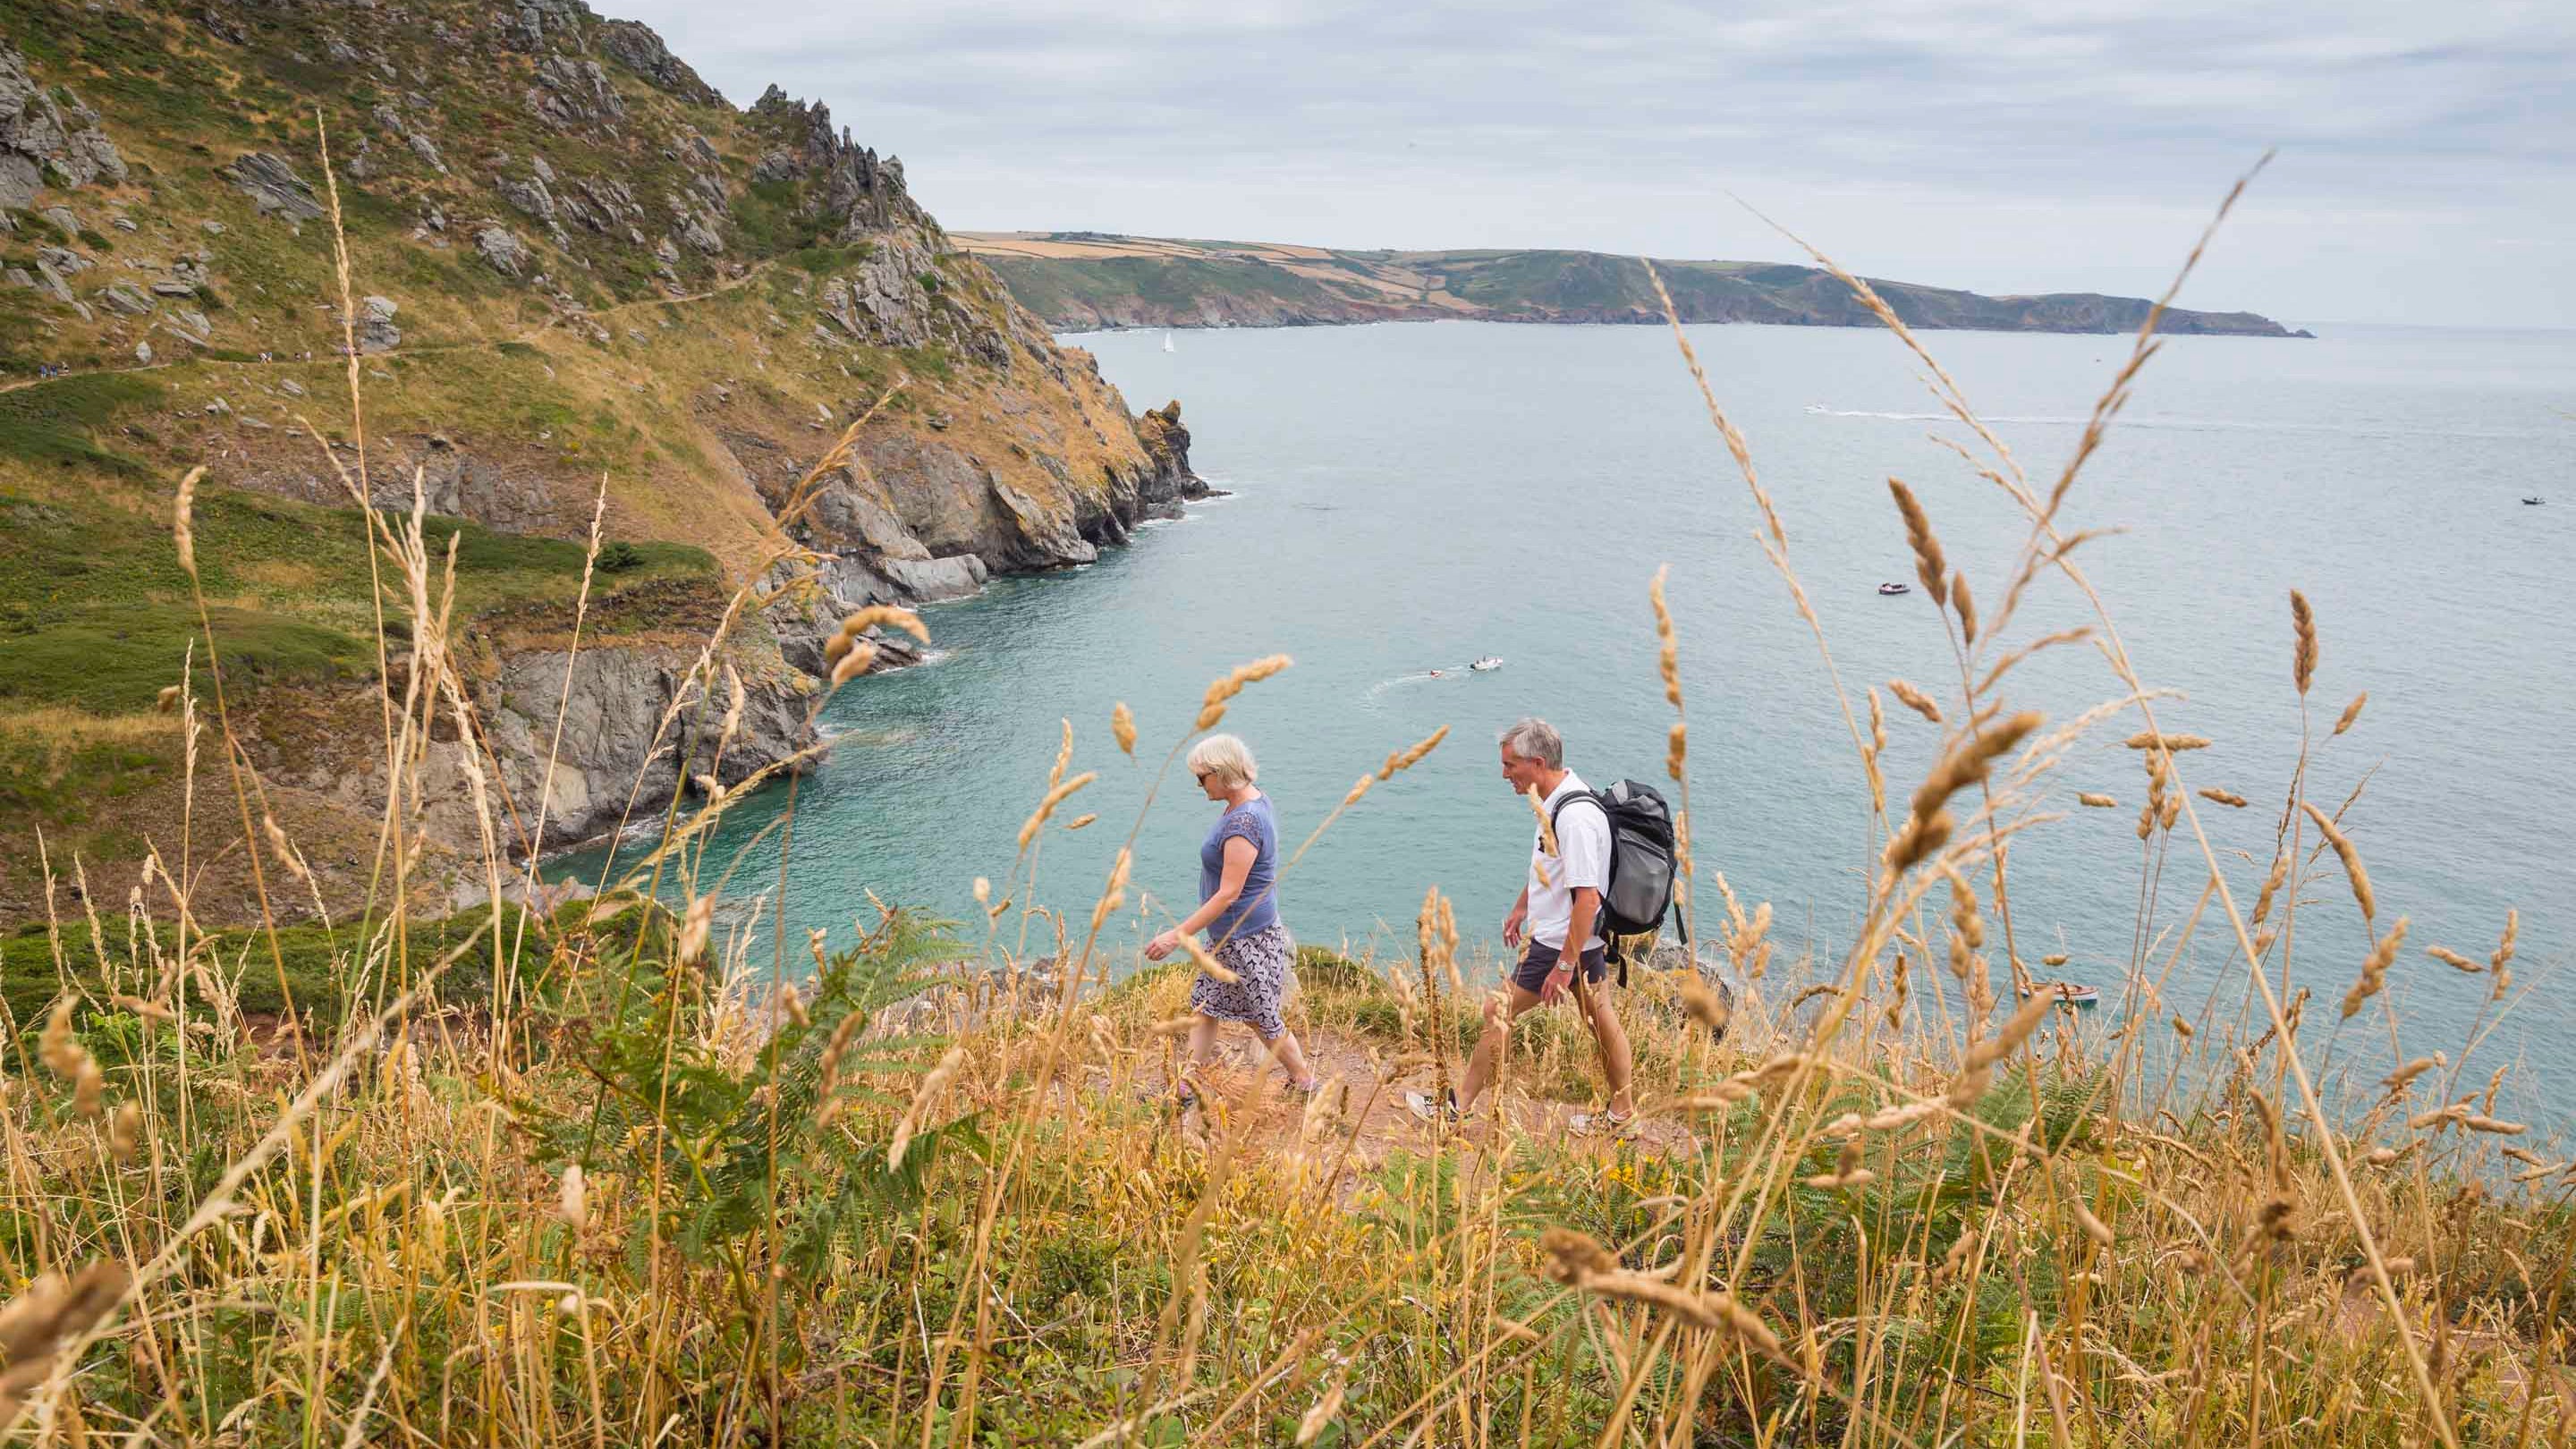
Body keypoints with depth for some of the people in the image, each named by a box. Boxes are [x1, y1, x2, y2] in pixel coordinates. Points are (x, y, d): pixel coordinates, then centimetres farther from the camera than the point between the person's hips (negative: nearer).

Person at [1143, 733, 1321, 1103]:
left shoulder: (1243, 823, -28)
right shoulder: (1252, 800, 3)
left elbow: (1228, 894, -27)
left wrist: (1178, 935, -24)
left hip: (1247, 940, -10)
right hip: (1228, 936, 10)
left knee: (1262, 1018, 7)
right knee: (1204, 1006, 15)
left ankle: (1305, 1083, 25)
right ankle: (1187, 1089, 25)